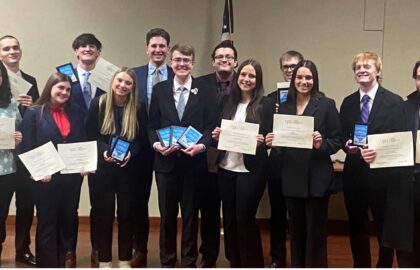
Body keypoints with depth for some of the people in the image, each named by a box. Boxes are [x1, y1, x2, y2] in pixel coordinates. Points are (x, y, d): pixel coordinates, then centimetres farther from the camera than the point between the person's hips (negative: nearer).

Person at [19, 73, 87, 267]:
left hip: (72, 177, 5)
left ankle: (63, 263, 25)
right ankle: (48, 264, 15)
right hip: (46, 179, -4)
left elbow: (83, 142, 13)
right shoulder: (34, 113, -4)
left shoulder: (75, 112, 11)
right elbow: (26, 147, -8)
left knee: (68, 222, 12)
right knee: (47, 224, 5)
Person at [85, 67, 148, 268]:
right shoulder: (98, 103, -4)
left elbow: (142, 139, 3)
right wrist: (103, 151, -16)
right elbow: (90, 134, -1)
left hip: (128, 168, 1)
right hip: (101, 167, -1)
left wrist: (131, 154, -15)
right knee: (103, 213, 4)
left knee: (126, 213, 7)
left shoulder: (138, 108, -1)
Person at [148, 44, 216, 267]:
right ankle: (167, 261, 25)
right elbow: (152, 125, 5)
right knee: (167, 214, 11)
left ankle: (189, 261, 23)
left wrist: (201, 145, -19)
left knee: (191, 214, 9)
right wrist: (156, 144, -13)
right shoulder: (159, 89, 5)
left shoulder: (203, 92, 1)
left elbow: (210, 125, -1)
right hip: (166, 161, 1)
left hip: (193, 161, -1)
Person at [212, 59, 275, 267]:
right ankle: (235, 263, 28)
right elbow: (220, 130, 14)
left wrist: (261, 141, -24)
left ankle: (252, 264, 17)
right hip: (226, 169, 5)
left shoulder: (266, 104, -5)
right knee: (229, 219, 12)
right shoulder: (228, 102, 9)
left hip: (250, 170, -5)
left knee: (245, 219, 0)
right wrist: (216, 135, -7)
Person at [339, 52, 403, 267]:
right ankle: (360, 265, 31)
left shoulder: (394, 101, -6)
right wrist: (347, 145, -10)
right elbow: (340, 137, 11)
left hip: (382, 174, -4)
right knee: (356, 227, 15)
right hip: (354, 173, 4)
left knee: (384, 227, 8)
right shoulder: (348, 102, 9)